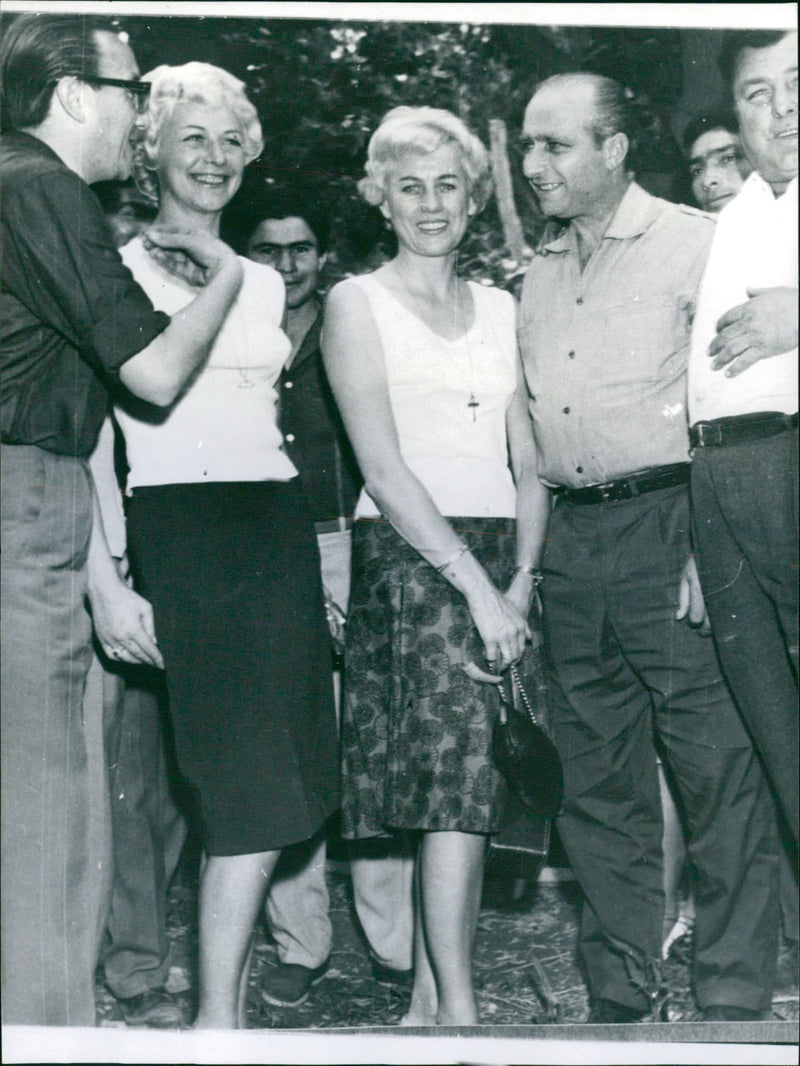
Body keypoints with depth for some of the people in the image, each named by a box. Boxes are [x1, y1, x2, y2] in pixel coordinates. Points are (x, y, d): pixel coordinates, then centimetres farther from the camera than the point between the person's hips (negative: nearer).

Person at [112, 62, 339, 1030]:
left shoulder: (263, 281, 19)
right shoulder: (117, 270, 2)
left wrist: (328, 556, 17)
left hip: (276, 524, 6)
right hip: (175, 527, -6)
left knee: (278, 782, 3)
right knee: (253, 789, -12)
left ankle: (227, 991, 16)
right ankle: (217, 1015, -3)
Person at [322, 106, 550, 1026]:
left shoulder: (498, 308, 18)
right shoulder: (356, 302, 4)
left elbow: (529, 463, 13)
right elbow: (383, 471, -7)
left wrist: (521, 579, -2)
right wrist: (475, 583, -14)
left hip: (499, 555, 4)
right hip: (407, 553, -4)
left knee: (464, 783, 2)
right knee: (456, 758, -16)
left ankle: (428, 998, 9)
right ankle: (457, 1008, -13)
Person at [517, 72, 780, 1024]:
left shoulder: (694, 243, -1)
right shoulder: (537, 274, 17)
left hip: (670, 524, -6)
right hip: (571, 542, 6)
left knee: (718, 770, -5)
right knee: (597, 782, 9)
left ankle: (734, 1001, 6)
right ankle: (622, 995, 20)